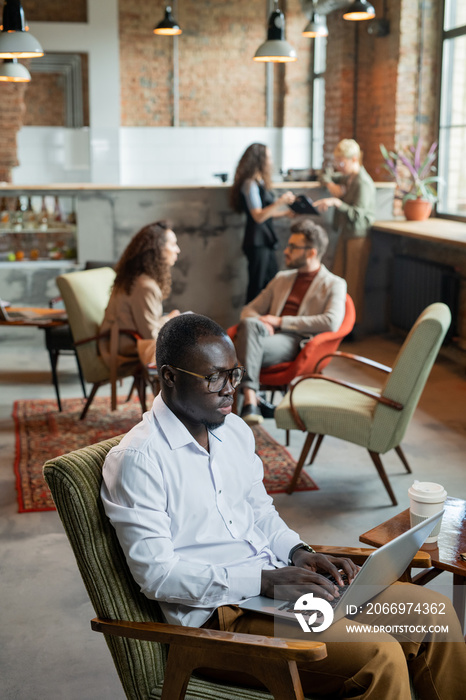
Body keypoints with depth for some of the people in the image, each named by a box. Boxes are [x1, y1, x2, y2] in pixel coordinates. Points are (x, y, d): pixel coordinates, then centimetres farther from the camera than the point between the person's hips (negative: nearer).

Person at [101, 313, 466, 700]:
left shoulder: (235, 429, 10)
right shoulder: (137, 460, -14)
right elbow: (157, 573, -18)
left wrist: (299, 553, 0)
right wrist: (264, 580, -23)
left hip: (277, 580, 8)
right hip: (219, 612, -7)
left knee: (433, 612, -3)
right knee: (379, 656, -25)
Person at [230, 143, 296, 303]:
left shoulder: (260, 182, 16)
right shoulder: (250, 184, -14)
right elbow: (258, 216, -20)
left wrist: (286, 213, 15)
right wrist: (280, 202, -28)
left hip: (265, 242, 10)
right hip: (257, 243, -10)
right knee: (256, 287, -5)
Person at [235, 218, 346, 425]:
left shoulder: (334, 284, 10)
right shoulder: (282, 278, 29)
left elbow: (331, 322, -9)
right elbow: (249, 310, 26)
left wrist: (281, 321, -9)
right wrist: (261, 323, -1)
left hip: (296, 342, -5)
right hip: (271, 335, 5)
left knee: (252, 347, -36)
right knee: (248, 325, -33)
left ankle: (250, 401, -30)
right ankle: (252, 400, -37)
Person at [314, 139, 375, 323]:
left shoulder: (363, 183, -16)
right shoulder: (346, 177, 11)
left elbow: (358, 214, -26)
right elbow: (326, 177, 31)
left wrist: (336, 202, -37)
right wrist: (331, 185, 8)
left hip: (358, 237, -9)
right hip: (345, 235, 9)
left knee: (353, 285, -7)